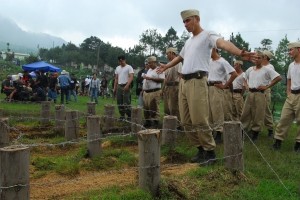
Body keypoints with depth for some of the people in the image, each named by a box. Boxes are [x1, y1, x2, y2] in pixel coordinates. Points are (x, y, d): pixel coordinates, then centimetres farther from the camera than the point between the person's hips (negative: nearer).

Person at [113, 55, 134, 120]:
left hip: (125, 86, -7)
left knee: (126, 102, -10)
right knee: (119, 102, 7)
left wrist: (127, 85, -26)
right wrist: (114, 88, 14)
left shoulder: (129, 67, -3)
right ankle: (122, 116, 15)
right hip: (119, 86, 7)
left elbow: (131, 77, -14)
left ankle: (129, 116, -4)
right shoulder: (117, 68, 18)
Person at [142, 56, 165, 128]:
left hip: (154, 92, -8)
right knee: (146, 108, 11)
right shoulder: (149, 70, 22)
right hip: (146, 92, 9)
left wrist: (150, 78, -18)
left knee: (154, 109, -9)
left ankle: (155, 123, -5)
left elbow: (162, 80, -17)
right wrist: (143, 89, 19)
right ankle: (147, 121, 20)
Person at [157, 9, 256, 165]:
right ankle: (201, 149, 21)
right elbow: (180, 57, 42)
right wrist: (166, 66, 57)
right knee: (186, 121, 9)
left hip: (197, 81, -8)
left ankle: (210, 152, 5)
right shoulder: (188, 41, 23)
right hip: (183, 82, 9)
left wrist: (239, 53, -45)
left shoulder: (207, 35, -3)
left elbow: (223, 43, -25)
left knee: (199, 120, -11)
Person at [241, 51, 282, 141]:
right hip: (250, 94, 5)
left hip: (259, 94, -5)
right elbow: (245, 78, 31)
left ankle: (255, 132, 9)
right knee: (245, 113, 7)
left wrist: (267, 86, -12)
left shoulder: (267, 70, -6)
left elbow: (278, 78, -12)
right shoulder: (250, 69, 11)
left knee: (258, 115, -1)